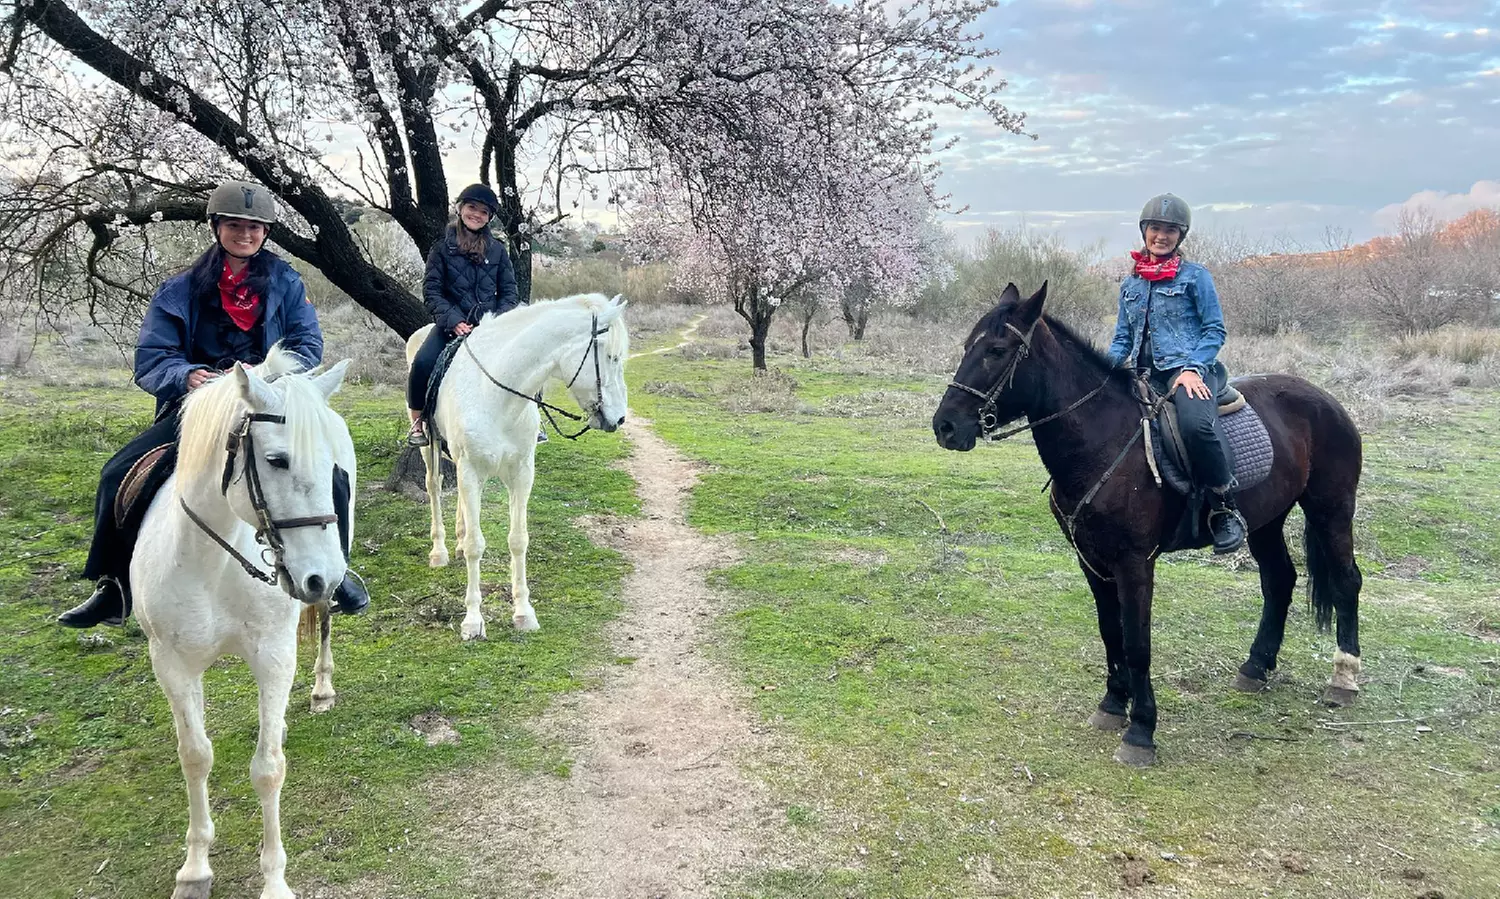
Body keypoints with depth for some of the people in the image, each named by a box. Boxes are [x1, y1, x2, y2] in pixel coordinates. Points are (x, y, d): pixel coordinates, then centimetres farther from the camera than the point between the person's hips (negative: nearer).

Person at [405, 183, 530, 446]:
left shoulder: (498, 250, 11)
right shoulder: (442, 248, 4)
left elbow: (509, 293, 10)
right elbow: (431, 291, -1)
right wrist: (454, 321, -16)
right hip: (452, 324, -2)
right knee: (423, 364, -27)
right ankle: (417, 422, -5)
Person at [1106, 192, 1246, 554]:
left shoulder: (1195, 276, 4)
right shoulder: (1130, 285, 18)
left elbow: (1215, 330, 0)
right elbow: (1123, 338, 21)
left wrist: (1192, 368, -15)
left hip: (1189, 370, -6)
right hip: (1146, 375, 6)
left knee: (1195, 424, -37)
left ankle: (1225, 511, -22)